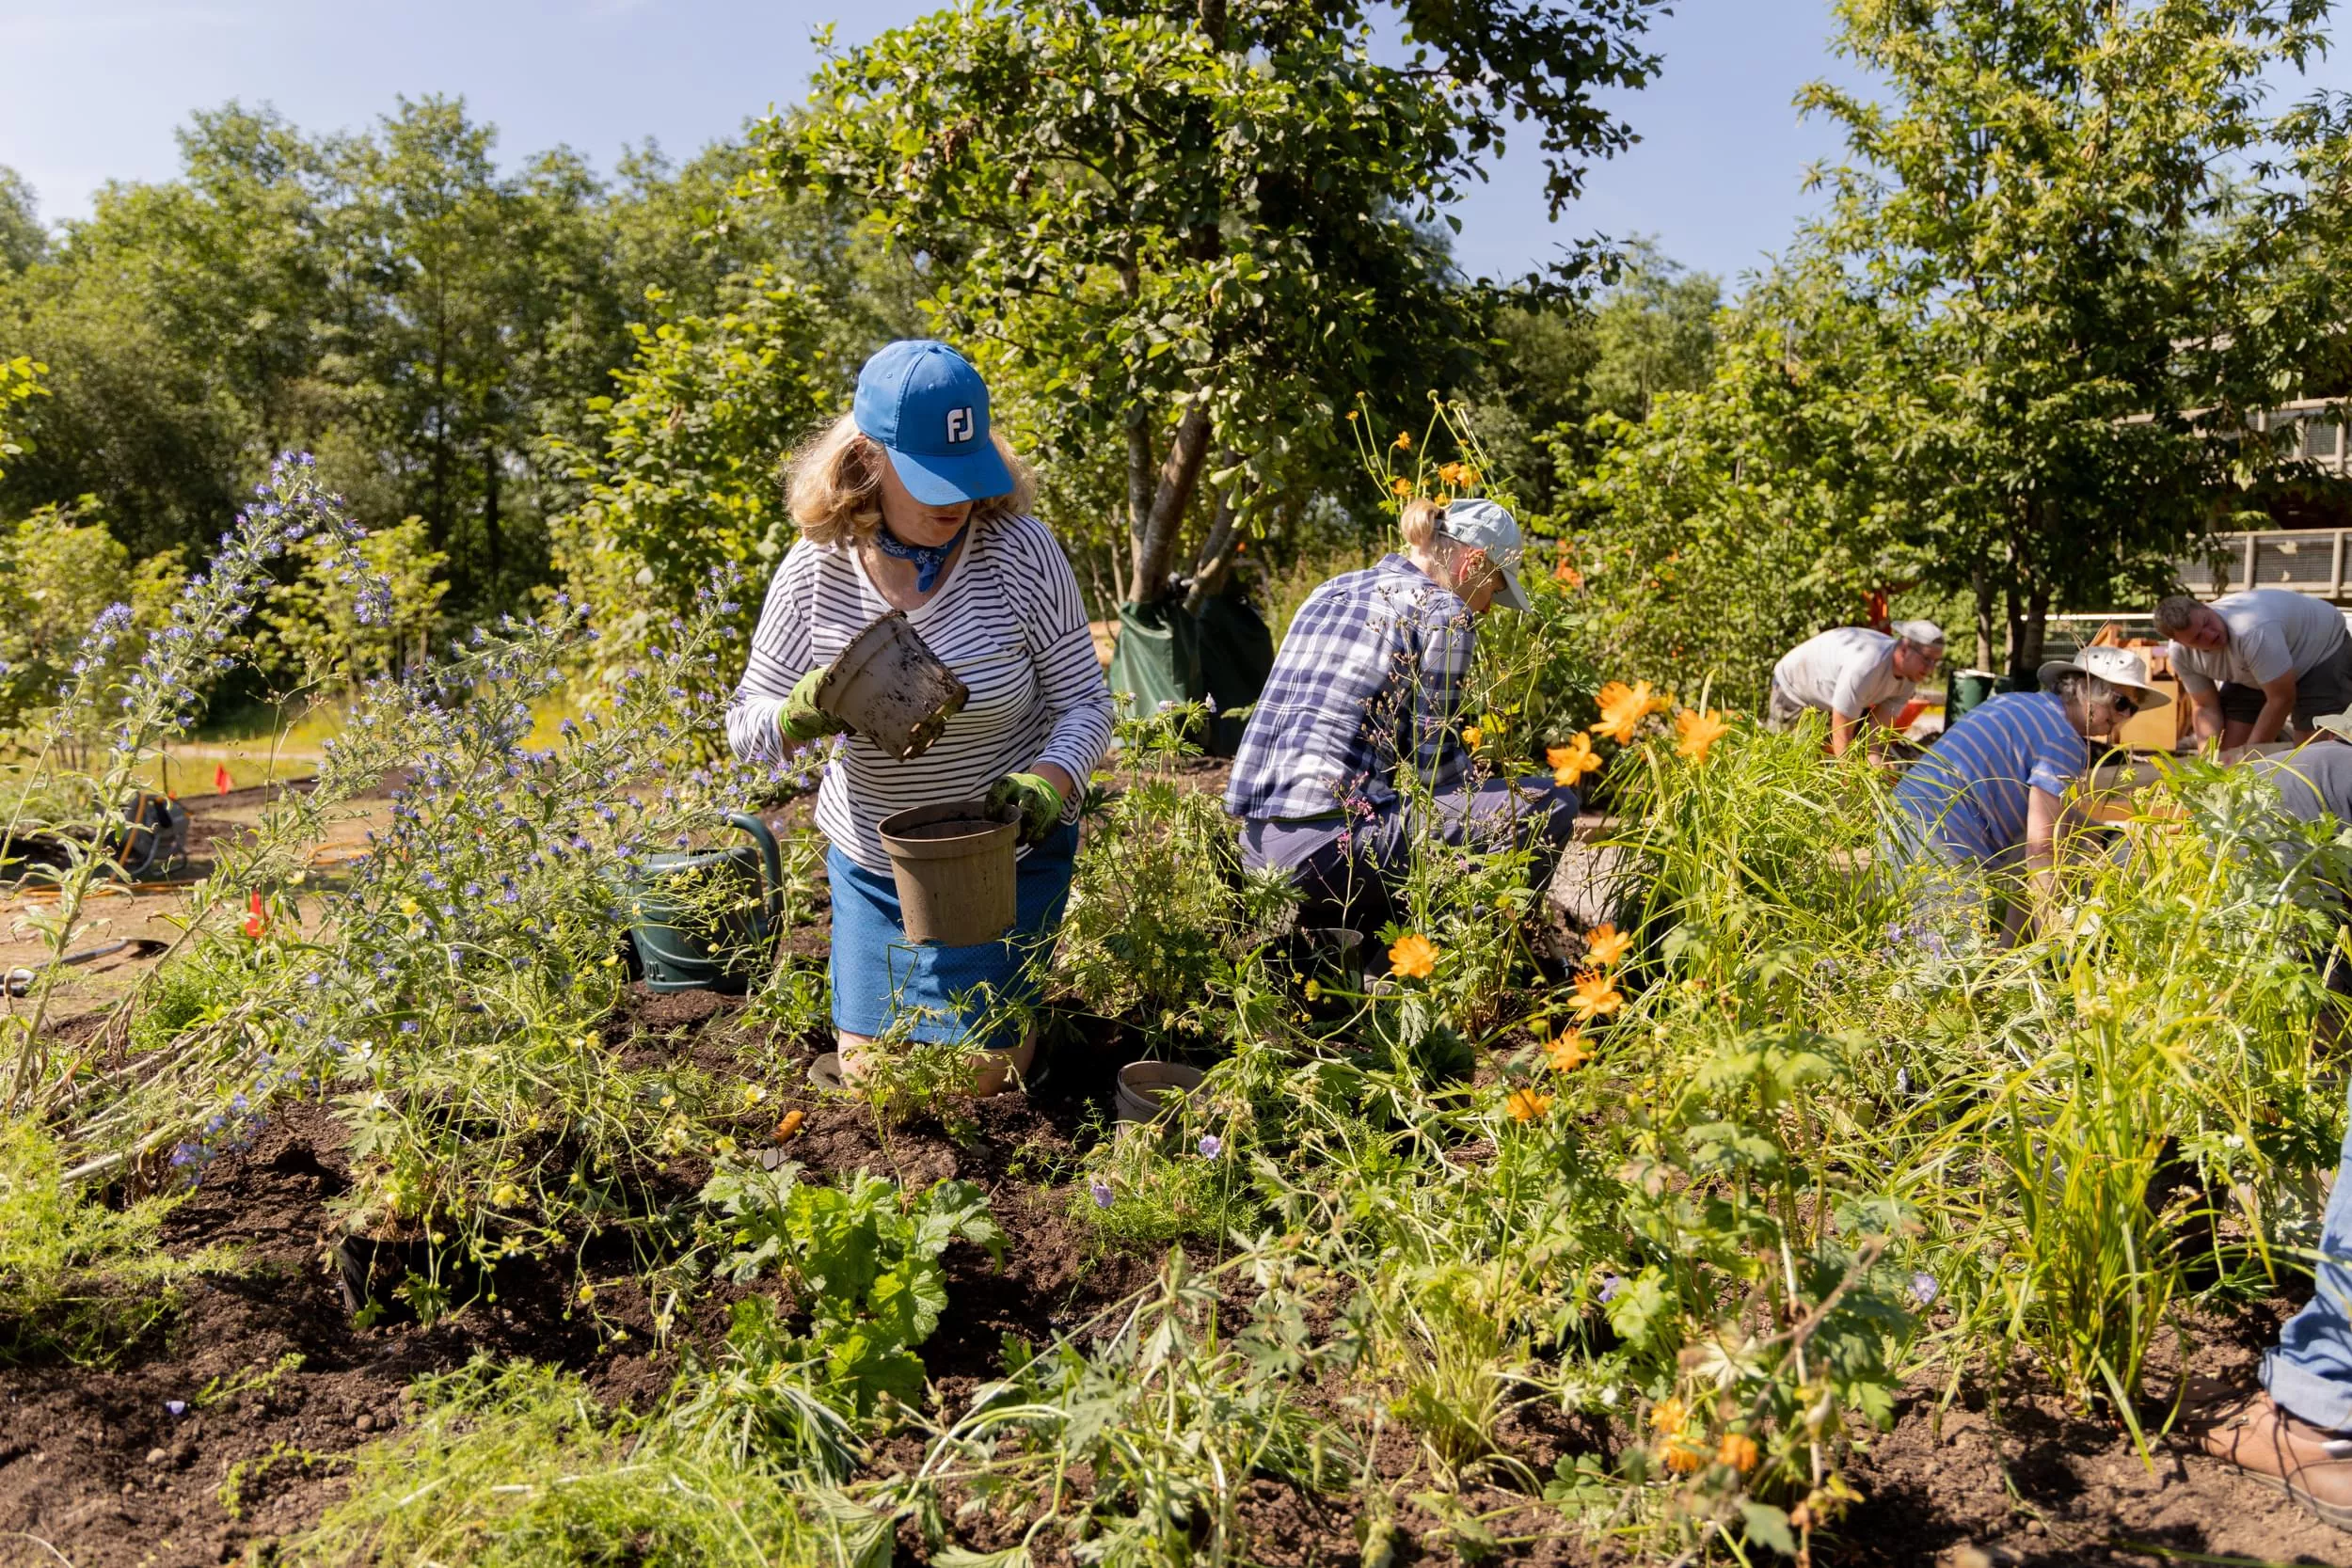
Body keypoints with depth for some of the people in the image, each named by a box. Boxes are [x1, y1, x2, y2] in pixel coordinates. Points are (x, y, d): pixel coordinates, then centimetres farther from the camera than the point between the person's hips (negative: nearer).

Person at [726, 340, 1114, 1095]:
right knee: (863, 1069, 15)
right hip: (871, 859, 3)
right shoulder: (816, 567, -13)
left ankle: (1013, 985, 35)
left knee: (971, 1078, 2)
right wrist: (802, 714, -29)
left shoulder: (1021, 550, -20)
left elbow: (1085, 703, -13)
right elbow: (745, 724, -6)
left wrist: (1047, 782, -34)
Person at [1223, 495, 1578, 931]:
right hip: (1330, 843, -9)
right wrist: (1487, 803, 15)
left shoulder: (1332, 591, 20)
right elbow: (1434, 758, -5)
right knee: (1550, 803, -3)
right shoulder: (1442, 612, -3)